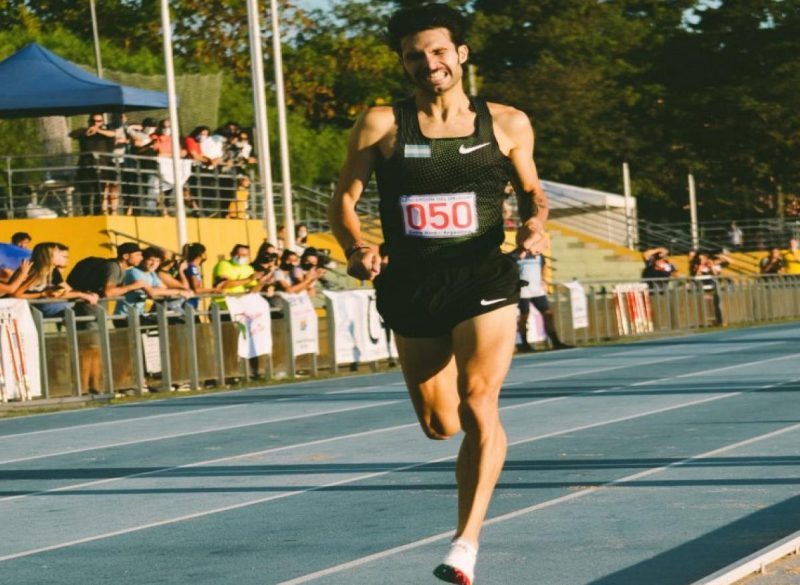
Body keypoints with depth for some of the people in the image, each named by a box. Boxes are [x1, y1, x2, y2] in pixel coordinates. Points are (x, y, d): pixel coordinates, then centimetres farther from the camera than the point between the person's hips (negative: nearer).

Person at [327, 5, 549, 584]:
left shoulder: (506, 124, 4)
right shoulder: (381, 125, 1)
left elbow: (532, 190, 16)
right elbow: (344, 199, 3)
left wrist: (535, 221, -6)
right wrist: (356, 248, -17)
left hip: (484, 280, -2)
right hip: (412, 286, 2)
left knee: (478, 402, -21)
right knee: (439, 425, 11)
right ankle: (476, 460, 49)